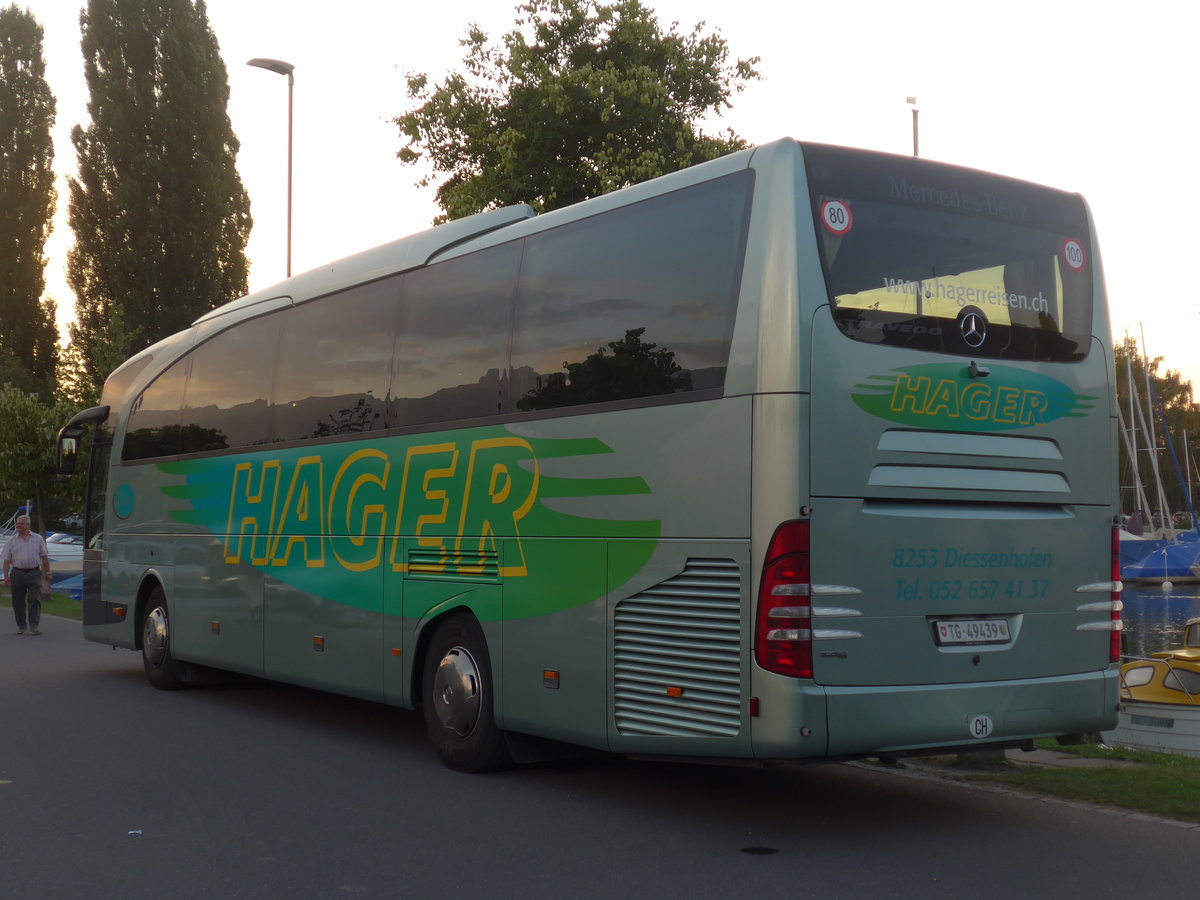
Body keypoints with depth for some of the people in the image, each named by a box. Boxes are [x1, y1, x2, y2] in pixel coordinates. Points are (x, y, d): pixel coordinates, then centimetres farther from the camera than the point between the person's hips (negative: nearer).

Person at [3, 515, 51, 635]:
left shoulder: (38, 539, 7)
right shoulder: (12, 541, 6)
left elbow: (44, 557, 10)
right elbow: (7, 559, 4)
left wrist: (47, 572, 7)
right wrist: (6, 575, -6)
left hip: (34, 573, -1)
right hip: (17, 574, 1)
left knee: (34, 600, -10)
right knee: (18, 602, 6)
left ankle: (34, 627, -10)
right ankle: (21, 626, 19)